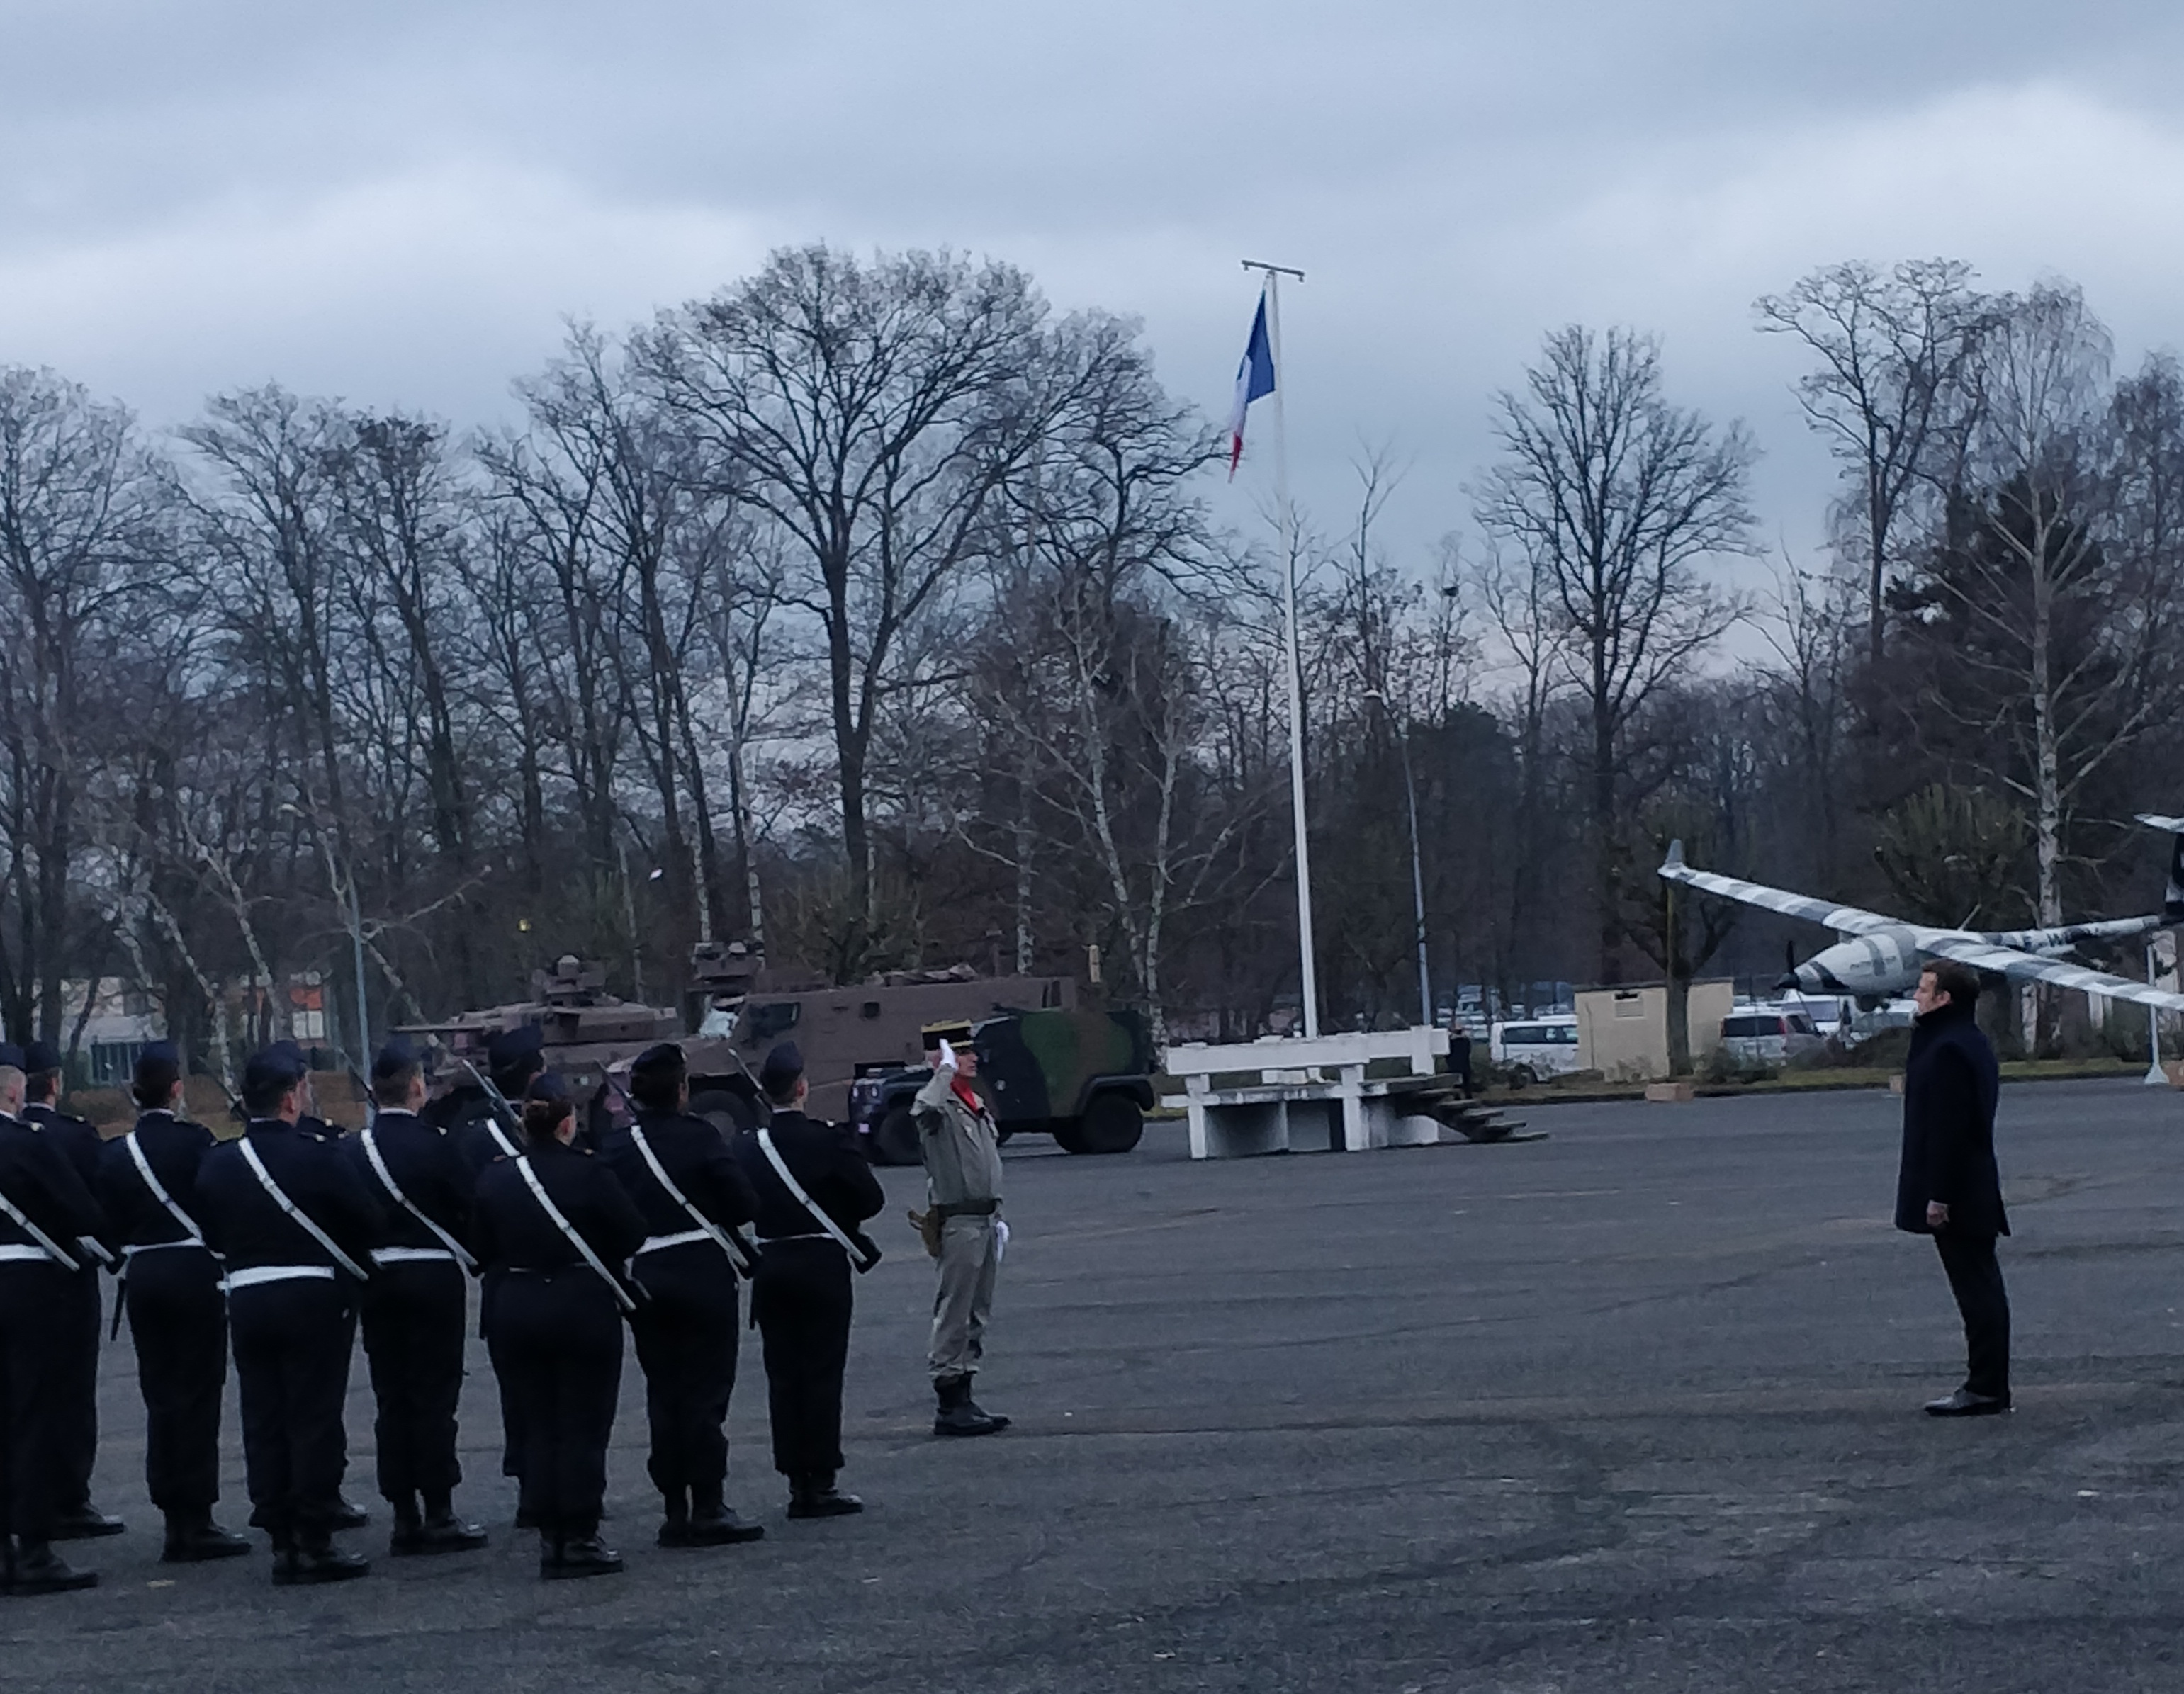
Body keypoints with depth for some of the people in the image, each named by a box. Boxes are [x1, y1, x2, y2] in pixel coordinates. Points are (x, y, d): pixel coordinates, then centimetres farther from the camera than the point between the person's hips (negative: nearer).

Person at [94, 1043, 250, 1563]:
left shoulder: (116, 1152, 3)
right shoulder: (194, 1140, -12)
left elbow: (110, 1225, 5)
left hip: (142, 1279, 5)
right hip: (193, 1273, -5)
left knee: (160, 1398, 10)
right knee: (198, 1397, 0)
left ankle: (174, 1521, 12)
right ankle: (198, 1522, -1)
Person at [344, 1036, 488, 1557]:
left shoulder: (351, 1149, 0)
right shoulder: (437, 1145, -11)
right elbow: (470, 1208, -8)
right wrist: (471, 1259, 8)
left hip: (376, 1280, 4)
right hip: (433, 1278, -4)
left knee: (392, 1399, 8)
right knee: (434, 1396, 0)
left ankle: (404, 1517, 10)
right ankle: (438, 1514, 0)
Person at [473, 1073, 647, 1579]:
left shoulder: (495, 1179, -1)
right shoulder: (589, 1174, -12)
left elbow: (481, 1250, 7)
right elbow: (633, 1234, -7)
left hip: (515, 1311, 4)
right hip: (582, 1307, -4)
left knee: (537, 1426, 11)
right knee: (583, 1425, 3)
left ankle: (549, 1536, 12)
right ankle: (580, 1539, 3)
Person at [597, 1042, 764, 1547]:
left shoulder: (613, 1145, 2)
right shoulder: (700, 1136, -9)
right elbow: (744, 1204, -11)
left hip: (643, 1278, 4)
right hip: (702, 1273, -4)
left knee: (663, 1393, 10)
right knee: (706, 1391, 1)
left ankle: (676, 1511, 11)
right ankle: (708, 1509, -2)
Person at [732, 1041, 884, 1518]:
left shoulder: (746, 1147, -1)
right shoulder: (830, 1140, -12)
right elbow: (871, 1198, -7)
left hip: (770, 1268, 4)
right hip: (822, 1266, -4)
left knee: (783, 1376, 9)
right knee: (822, 1372, 1)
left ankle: (797, 1482, 11)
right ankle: (821, 1483, 0)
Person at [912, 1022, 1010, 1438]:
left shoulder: (976, 1104, 17)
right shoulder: (938, 1103, -12)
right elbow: (923, 1112, -39)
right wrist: (946, 1071, -26)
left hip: (985, 1220, 9)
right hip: (958, 1222, -9)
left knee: (977, 1314, 12)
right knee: (954, 1315, -7)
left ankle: (963, 1399, 19)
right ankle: (949, 1406, -5)